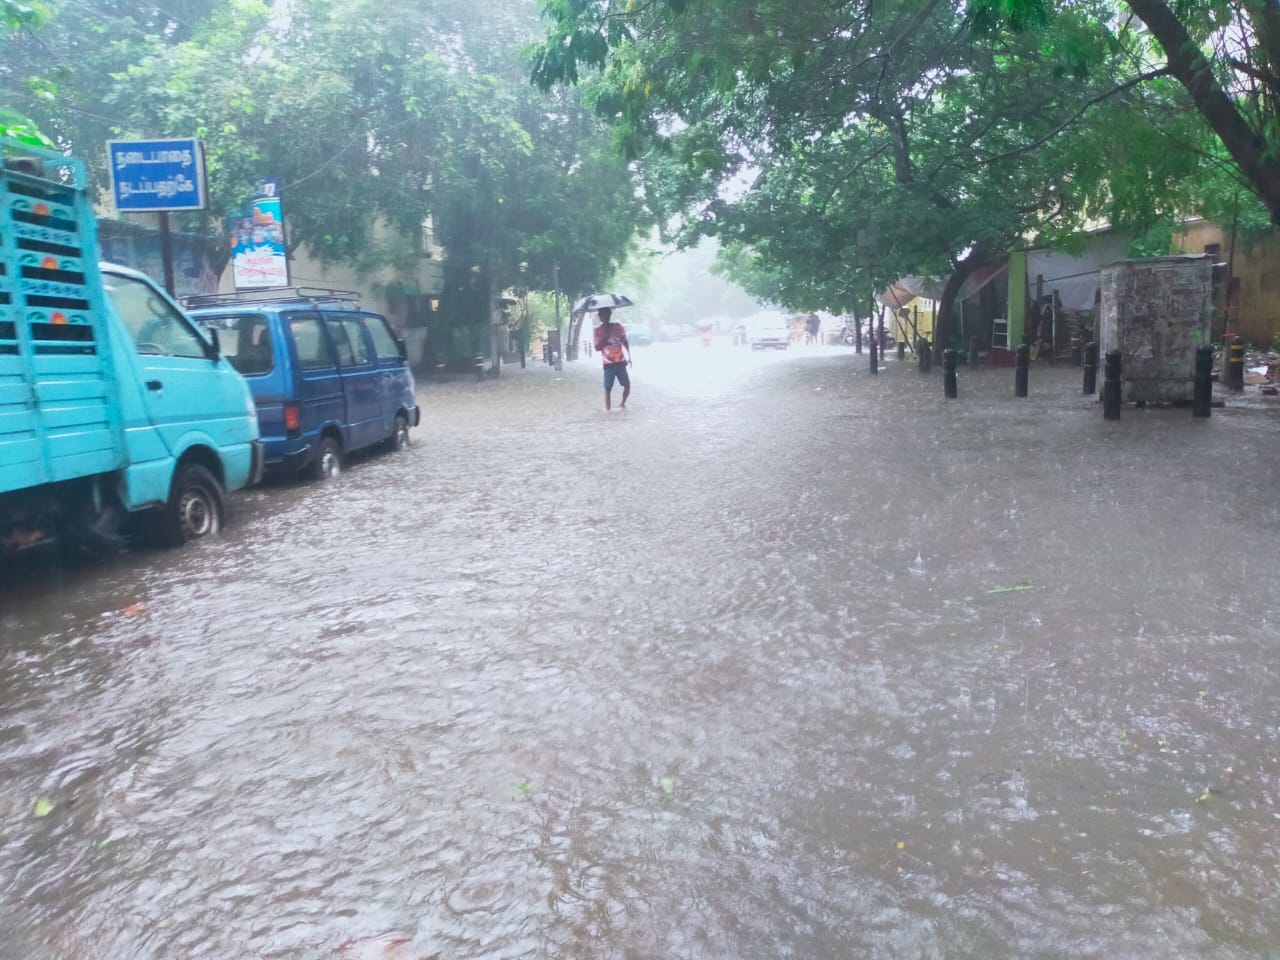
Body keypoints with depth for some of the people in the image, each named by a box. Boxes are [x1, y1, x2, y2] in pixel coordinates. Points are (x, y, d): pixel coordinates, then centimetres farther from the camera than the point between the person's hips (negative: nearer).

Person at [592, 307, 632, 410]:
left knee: (627, 384, 1)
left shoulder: (618, 327, 5)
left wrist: (629, 357, 3)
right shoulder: (598, 331, 1)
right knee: (607, 388, -4)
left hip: (621, 362, 2)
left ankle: (623, 403, 26)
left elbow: (626, 342, 10)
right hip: (608, 364, -2)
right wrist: (605, 337, -17)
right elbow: (597, 347, -6)